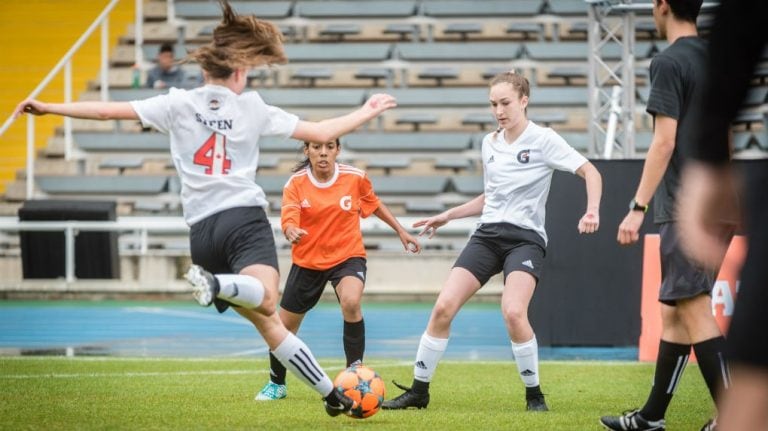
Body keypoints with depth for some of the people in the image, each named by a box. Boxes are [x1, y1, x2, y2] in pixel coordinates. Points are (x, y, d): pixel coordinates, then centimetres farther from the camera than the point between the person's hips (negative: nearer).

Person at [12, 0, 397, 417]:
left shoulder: (178, 104, 7)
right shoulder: (252, 108, 7)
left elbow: (108, 110, 4)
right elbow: (322, 132, 13)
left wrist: (48, 108, 11)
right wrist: (367, 112, 29)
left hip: (202, 230, 3)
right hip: (245, 217, -3)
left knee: (267, 321, 7)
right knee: (265, 301, -26)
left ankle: (333, 395, 6)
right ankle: (215, 283, -57)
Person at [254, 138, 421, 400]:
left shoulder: (355, 178, -8)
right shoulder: (296, 183, -11)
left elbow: (375, 205, 11)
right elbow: (288, 220, -25)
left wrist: (401, 231, 15)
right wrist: (292, 231, -48)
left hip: (348, 256, -1)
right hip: (307, 261, 2)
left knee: (351, 302, -32)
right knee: (284, 326, 8)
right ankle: (276, 384, 35)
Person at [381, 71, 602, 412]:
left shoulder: (543, 140, -5)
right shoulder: (489, 143, 13)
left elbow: (591, 172, -7)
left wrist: (592, 211, -23)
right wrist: (448, 215, 22)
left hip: (525, 237, -5)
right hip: (488, 234, 5)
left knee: (513, 312, -27)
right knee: (443, 307, -9)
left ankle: (534, 394, -8)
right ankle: (418, 391, 2)